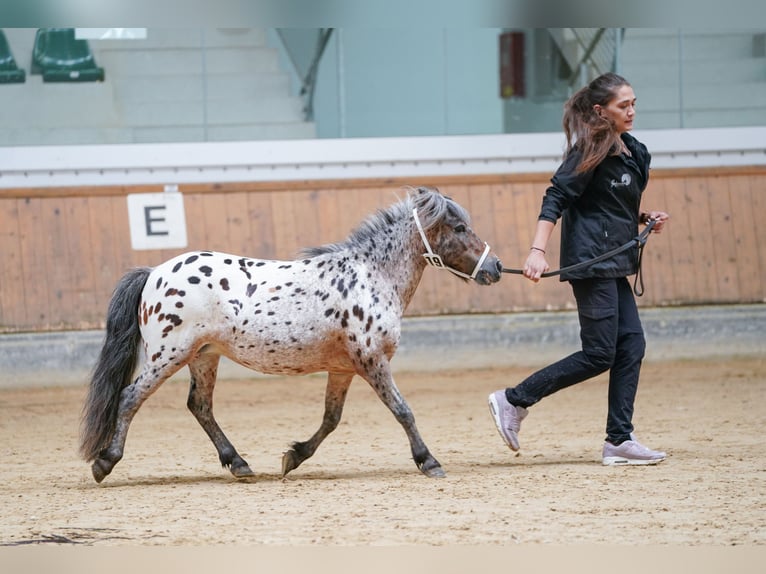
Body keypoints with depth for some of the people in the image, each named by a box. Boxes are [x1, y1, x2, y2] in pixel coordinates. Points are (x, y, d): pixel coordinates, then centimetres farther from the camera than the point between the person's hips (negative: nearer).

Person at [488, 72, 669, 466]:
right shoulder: (592, 151, -11)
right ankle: (514, 402, -1)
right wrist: (537, 251, -27)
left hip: (614, 265, 9)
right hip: (591, 261, -9)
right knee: (599, 354, -9)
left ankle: (619, 441, 4)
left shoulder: (633, 153, 15)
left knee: (631, 345, 3)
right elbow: (556, 197, -18)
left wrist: (646, 219, 9)